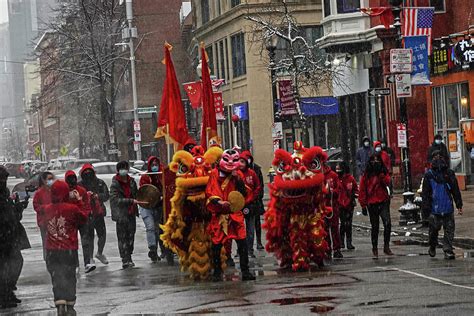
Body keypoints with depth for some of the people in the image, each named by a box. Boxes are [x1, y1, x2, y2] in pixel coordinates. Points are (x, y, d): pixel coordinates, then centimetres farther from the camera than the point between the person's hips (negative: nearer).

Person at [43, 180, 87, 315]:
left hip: (52, 251, 2)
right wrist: (79, 201, 8)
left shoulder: (48, 210, -4)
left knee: (57, 278, 5)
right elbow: (84, 218, 1)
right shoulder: (72, 209, -13)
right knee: (69, 278, 14)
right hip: (69, 250, -2)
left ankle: (60, 305, -11)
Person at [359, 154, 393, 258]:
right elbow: (362, 190, 2)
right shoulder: (366, 175, 3)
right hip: (372, 204, 0)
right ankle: (375, 248, 18)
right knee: (374, 227, 7)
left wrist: (381, 174, -19)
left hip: (383, 202, 0)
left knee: (387, 223, -16)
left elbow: (388, 182, -11)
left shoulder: (384, 172, 7)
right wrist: (363, 205, -1)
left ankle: (386, 246, -8)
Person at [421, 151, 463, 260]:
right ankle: (432, 247, 24)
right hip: (434, 209, -2)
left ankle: (448, 251, 2)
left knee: (449, 230, -2)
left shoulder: (449, 173, 8)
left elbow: (456, 190, 12)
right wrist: (426, 207, -5)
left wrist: (459, 205, 8)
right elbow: (425, 192, 2)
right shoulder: (429, 174, 2)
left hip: (448, 208, 2)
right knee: (434, 228, 2)